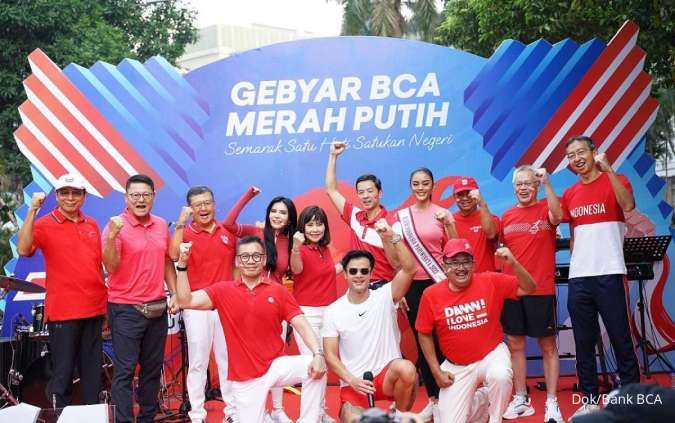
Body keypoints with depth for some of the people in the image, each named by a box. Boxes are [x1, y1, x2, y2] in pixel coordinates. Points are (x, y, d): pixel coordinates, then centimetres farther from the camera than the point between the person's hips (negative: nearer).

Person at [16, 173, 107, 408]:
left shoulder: (92, 225, 11)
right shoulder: (44, 224, -5)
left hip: (93, 309, 5)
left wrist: (105, 300, 14)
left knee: (93, 373, 12)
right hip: (63, 311, -5)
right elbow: (23, 249, -24)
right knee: (62, 373, 0)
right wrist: (32, 210, -28)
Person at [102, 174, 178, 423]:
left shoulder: (161, 225, 7)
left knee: (153, 368, 13)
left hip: (157, 308, 6)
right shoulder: (116, 225, -10)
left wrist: (174, 293, 9)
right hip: (125, 309, -6)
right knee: (125, 371, -2)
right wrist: (111, 237, -31)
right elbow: (111, 267, -17)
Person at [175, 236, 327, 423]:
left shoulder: (279, 291, -2)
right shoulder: (223, 290, -1)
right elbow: (186, 301, -9)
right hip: (244, 377, 0)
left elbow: (302, 326, -8)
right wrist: (182, 265, -19)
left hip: (275, 366, 0)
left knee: (315, 368, -25)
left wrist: (318, 354, -25)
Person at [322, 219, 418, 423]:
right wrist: (352, 380, -16)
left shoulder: (384, 297, -4)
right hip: (353, 383, 0)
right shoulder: (333, 311, -1)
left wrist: (390, 238, -29)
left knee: (406, 368, -34)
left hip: (387, 374, 0)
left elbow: (410, 269, -19)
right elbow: (330, 355, -1)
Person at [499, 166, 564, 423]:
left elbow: (557, 216, -25)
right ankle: (520, 400, 20)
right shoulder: (507, 216, 11)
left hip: (541, 289, -4)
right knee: (515, 345, 9)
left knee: (548, 346, 2)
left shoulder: (545, 209, -1)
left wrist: (547, 183, -30)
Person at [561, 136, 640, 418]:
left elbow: (628, 206, -22)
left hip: (608, 274, -5)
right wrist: (576, 263, 10)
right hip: (578, 277, 5)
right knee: (584, 343, 7)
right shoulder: (569, 194, 14)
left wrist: (607, 168, -22)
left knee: (621, 340, -2)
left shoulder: (615, 181, -1)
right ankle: (590, 401, 15)